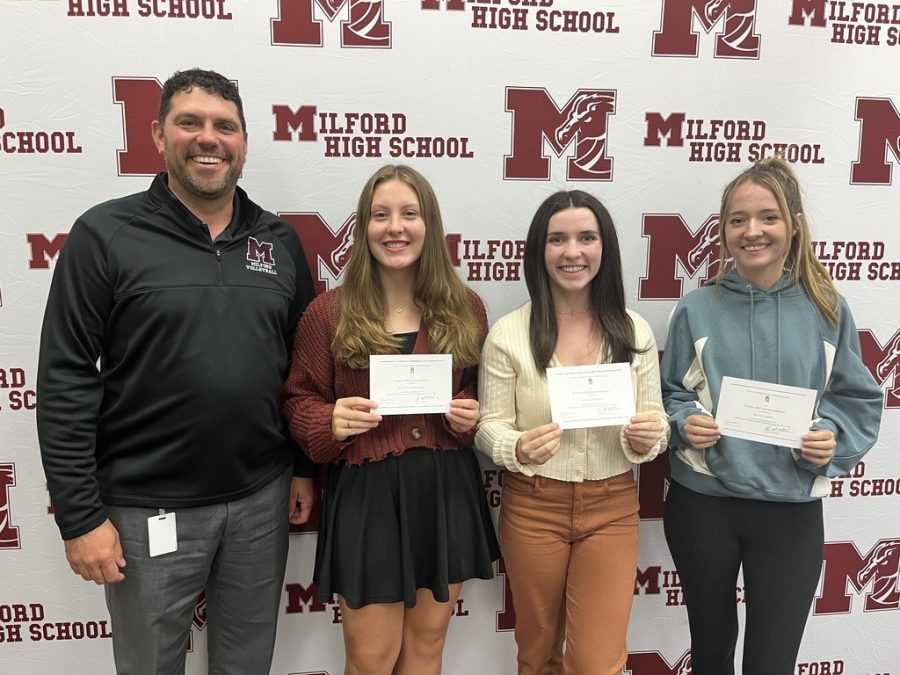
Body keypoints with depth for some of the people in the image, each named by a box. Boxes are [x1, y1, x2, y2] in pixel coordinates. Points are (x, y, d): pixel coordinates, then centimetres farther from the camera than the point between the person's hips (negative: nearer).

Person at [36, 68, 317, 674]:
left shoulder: (279, 240, 3)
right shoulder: (106, 234, -8)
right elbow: (65, 383, -9)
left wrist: (305, 467, 8)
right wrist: (80, 515, -11)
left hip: (261, 499, 3)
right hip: (148, 508, -3)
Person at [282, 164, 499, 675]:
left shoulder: (465, 308, 2)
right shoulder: (329, 312, -5)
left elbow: (488, 394, 12)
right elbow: (298, 402, 0)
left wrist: (474, 417, -9)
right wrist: (331, 421, -20)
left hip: (448, 491, 3)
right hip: (366, 494, -2)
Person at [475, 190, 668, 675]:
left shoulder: (635, 332, -3)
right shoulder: (507, 334, -10)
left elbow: (654, 421, 3)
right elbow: (489, 426, -5)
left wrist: (647, 438, -20)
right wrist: (519, 448, -26)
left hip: (611, 508, 1)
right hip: (532, 507, -1)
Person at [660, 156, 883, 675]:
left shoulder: (827, 310, -2)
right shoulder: (696, 309, -4)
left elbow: (860, 399, 4)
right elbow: (669, 394, 3)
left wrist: (833, 437, -15)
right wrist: (685, 422, -17)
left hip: (792, 510, 0)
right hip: (702, 504, 1)